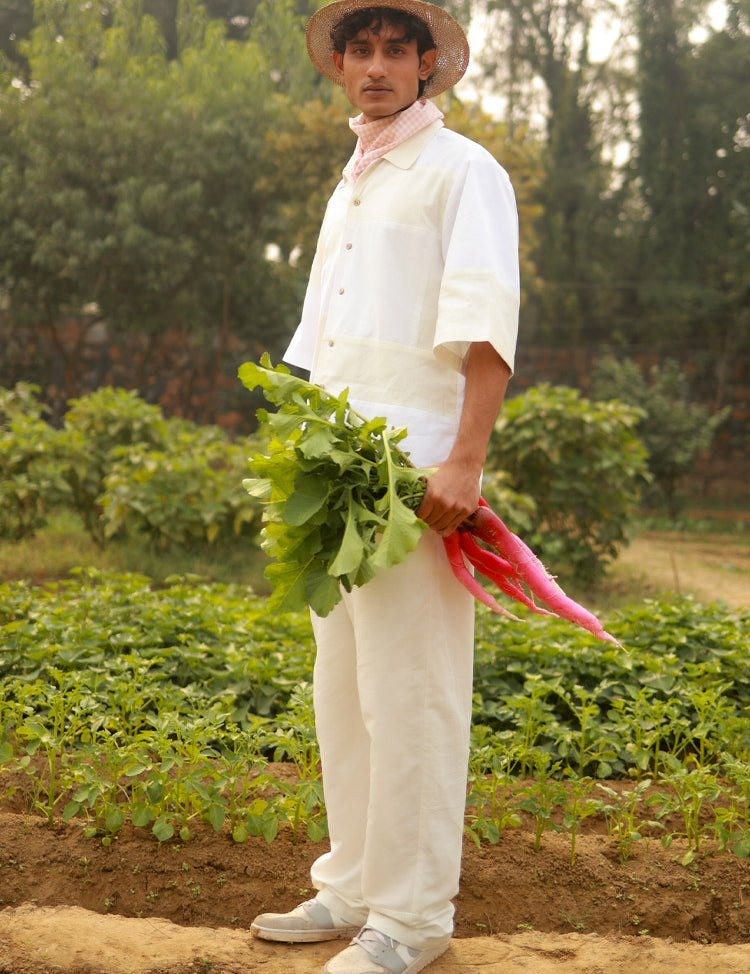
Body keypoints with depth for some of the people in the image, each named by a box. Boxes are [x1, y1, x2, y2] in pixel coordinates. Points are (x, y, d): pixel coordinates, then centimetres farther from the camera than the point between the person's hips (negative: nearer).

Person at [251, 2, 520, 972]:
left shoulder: (462, 169, -1)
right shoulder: (347, 192, 23)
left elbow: (484, 324, -12)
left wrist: (465, 459, -21)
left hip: (414, 475, -8)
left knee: (410, 694, -7)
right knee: (341, 690, 11)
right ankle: (352, 889, 22)